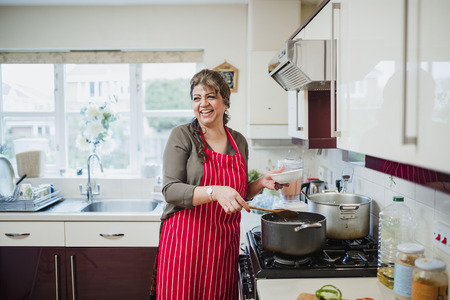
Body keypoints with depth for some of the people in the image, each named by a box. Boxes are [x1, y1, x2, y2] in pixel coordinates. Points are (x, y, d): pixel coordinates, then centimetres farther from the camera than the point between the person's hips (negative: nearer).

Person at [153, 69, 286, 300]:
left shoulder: (239, 142, 9)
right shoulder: (183, 136, -6)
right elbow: (170, 190, -15)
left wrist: (261, 183, 1)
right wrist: (215, 192, -28)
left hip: (225, 244, 4)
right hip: (186, 240, -4)